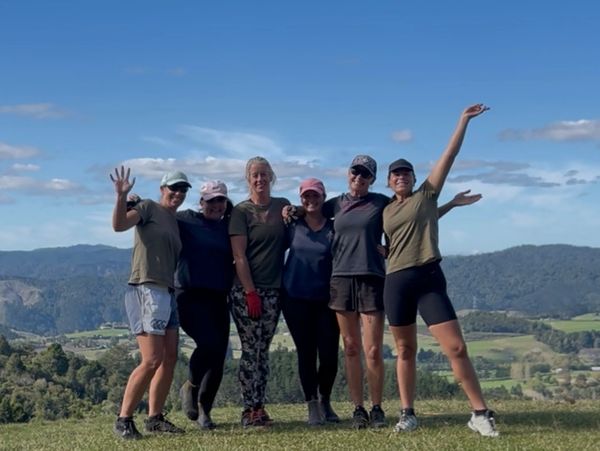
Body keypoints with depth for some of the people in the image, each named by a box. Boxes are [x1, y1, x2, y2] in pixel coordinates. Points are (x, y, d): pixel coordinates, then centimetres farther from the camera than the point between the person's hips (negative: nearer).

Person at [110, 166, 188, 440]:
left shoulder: (175, 222, 21)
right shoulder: (148, 208, -1)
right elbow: (119, 224, -20)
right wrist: (121, 197, -33)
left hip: (167, 293, 9)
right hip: (145, 291, -9)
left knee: (170, 359, 7)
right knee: (151, 360, -14)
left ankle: (155, 418, 16)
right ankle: (123, 420, -5)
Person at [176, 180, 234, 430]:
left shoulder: (230, 227, 13)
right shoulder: (185, 220, 2)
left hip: (218, 299, 5)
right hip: (191, 296, -4)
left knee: (218, 355, 3)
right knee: (210, 343, -22)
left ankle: (204, 410, 21)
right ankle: (190, 387, 7)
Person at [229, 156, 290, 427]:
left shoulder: (283, 206, 10)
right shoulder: (241, 211, -3)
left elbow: (290, 241, 22)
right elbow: (239, 255, -9)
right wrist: (250, 292, -14)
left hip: (273, 290, 4)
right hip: (246, 290, -4)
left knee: (262, 351, 6)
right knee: (251, 350, -5)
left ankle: (258, 408, 9)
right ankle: (250, 410, -1)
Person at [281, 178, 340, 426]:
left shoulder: (334, 228, 4)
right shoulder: (292, 225, 6)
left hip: (326, 299, 0)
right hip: (295, 298, 0)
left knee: (329, 353, -2)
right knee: (306, 352, 2)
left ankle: (325, 401, 20)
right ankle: (312, 405, 11)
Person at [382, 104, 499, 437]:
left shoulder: (427, 195, 5)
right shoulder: (386, 211, 14)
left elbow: (450, 154, 0)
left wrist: (465, 119, -2)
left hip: (429, 278, -3)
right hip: (396, 282, 3)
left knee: (456, 347, -9)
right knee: (405, 351, 9)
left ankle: (481, 413, -2)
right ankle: (408, 413, 18)